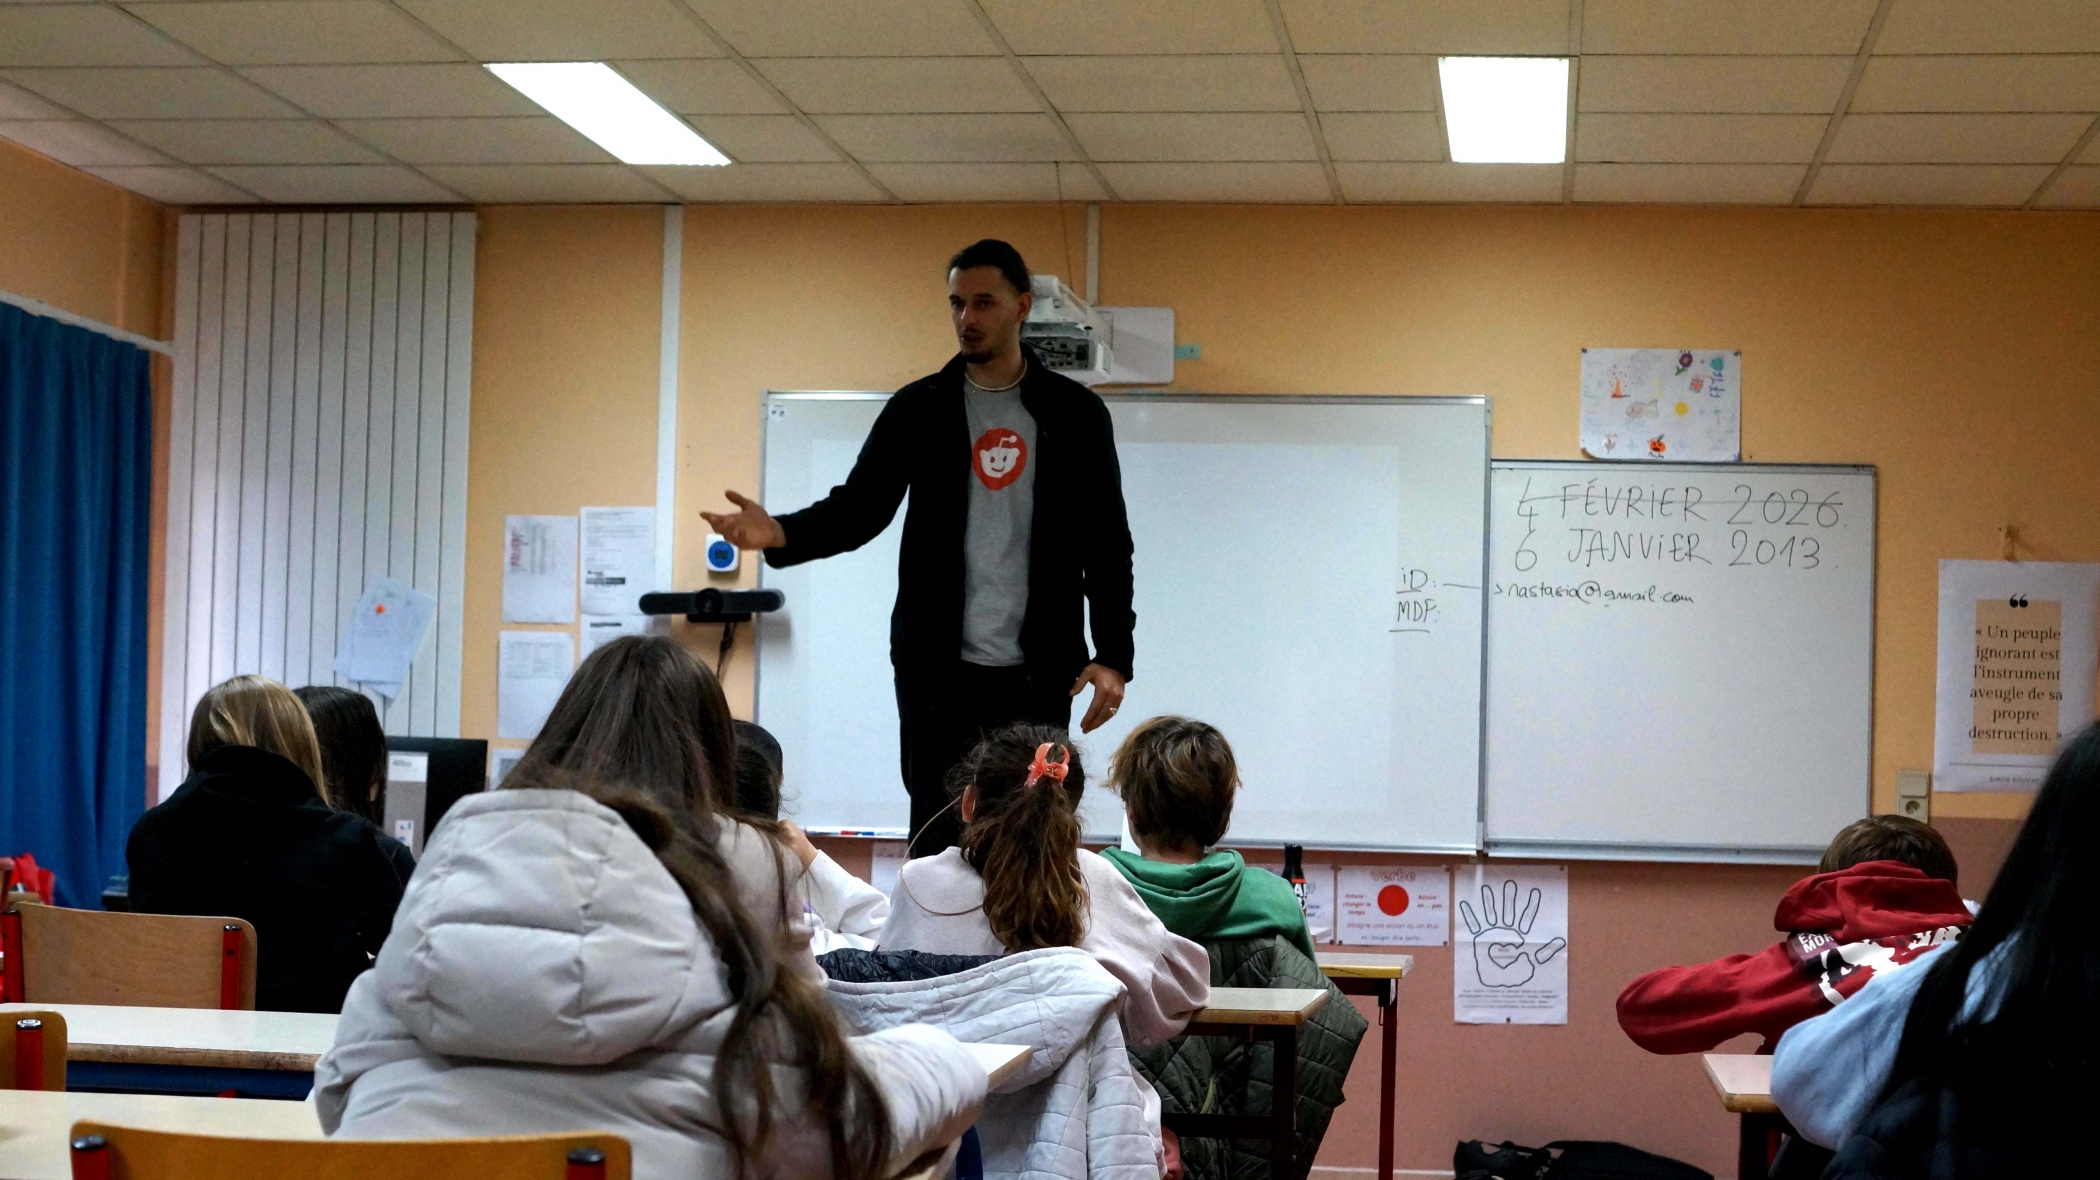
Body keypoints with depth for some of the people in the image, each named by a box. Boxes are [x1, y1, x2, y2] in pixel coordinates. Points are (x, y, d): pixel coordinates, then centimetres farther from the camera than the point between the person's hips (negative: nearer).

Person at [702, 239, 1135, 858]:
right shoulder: (917, 409, 5)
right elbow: (859, 507, 0)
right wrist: (780, 533, -20)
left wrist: (1113, 656, -4)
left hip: (1037, 673, 0)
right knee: (938, 837, 1)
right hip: (937, 667, 0)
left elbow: (1108, 544, 4)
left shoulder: (1076, 413, 4)